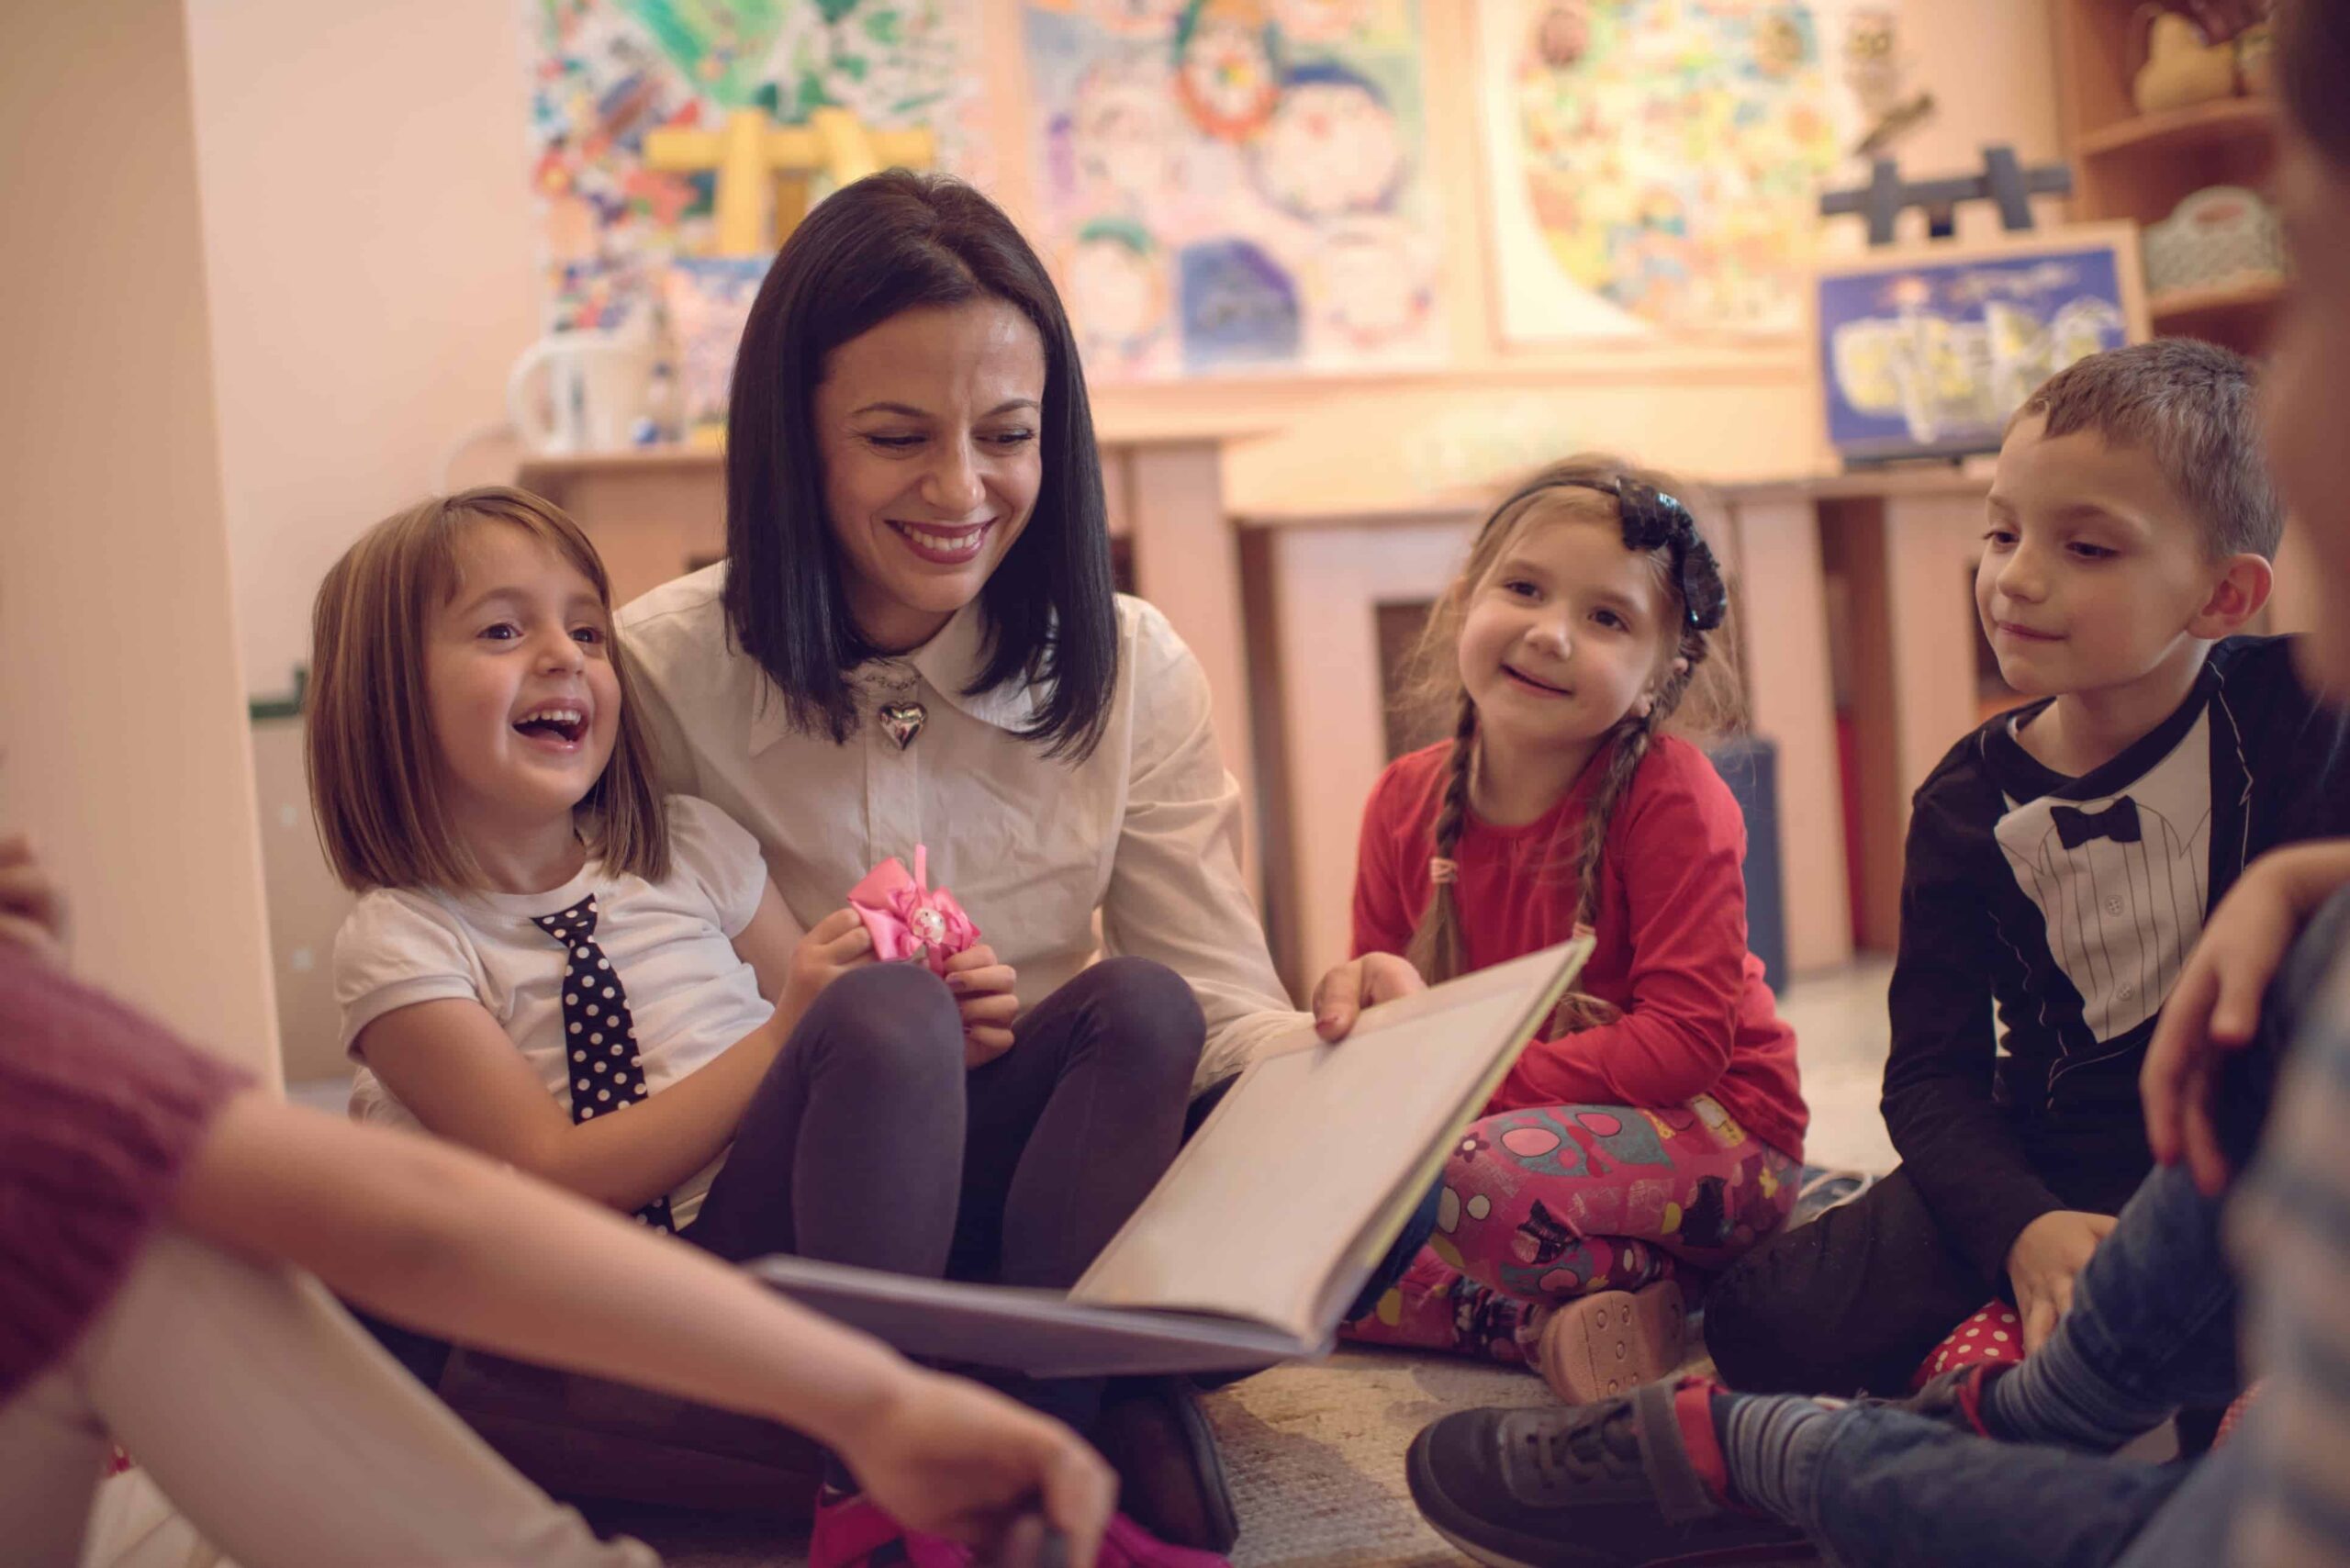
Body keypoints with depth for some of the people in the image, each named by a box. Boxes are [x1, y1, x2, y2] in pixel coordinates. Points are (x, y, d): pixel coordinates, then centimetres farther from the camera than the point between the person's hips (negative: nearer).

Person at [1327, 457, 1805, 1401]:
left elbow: (1686, 1039, -21)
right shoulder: (1406, 801, 0)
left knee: (1486, 1177, -36)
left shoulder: (1671, 797, -15)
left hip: (1704, 1133, -6)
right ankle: (1554, 1326, -16)